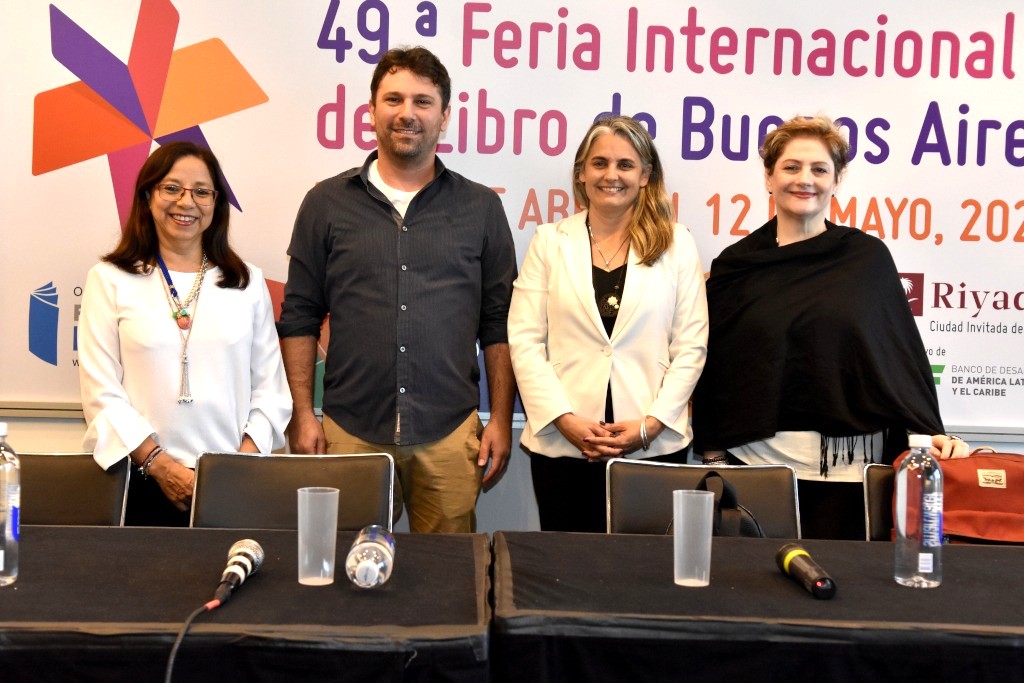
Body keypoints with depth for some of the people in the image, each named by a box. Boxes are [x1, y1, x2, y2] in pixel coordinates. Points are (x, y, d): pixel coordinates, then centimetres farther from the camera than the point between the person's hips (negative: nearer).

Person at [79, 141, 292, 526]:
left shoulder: (247, 283, 9)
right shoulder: (110, 280, 3)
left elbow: (270, 387, 6)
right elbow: (100, 392, -3)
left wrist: (244, 460, -8)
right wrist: (160, 465, -11)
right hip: (144, 484, -1)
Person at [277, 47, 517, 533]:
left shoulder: (480, 208, 6)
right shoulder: (327, 203, 5)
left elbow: (499, 324, 7)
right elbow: (299, 318, 6)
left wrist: (501, 419, 2)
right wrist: (303, 415, 0)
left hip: (450, 433, 0)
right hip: (349, 430, 0)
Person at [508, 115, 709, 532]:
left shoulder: (677, 245, 7)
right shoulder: (549, 242, 7)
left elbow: (691, 347, 3)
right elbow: (524, 342, 2)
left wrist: (651, 424, -7)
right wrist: (565, 420, -8)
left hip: (654, 447, 0)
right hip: (561, 445, 1)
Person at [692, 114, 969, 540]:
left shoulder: (868, 257, 4)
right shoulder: (734, 265, 5)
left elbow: (904, 353, 5)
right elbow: (714, 366, 7)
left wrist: (929, 432, -4)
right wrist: (712, 454, 5)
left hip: (846, 462, 0)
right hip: (753, 457, 1)